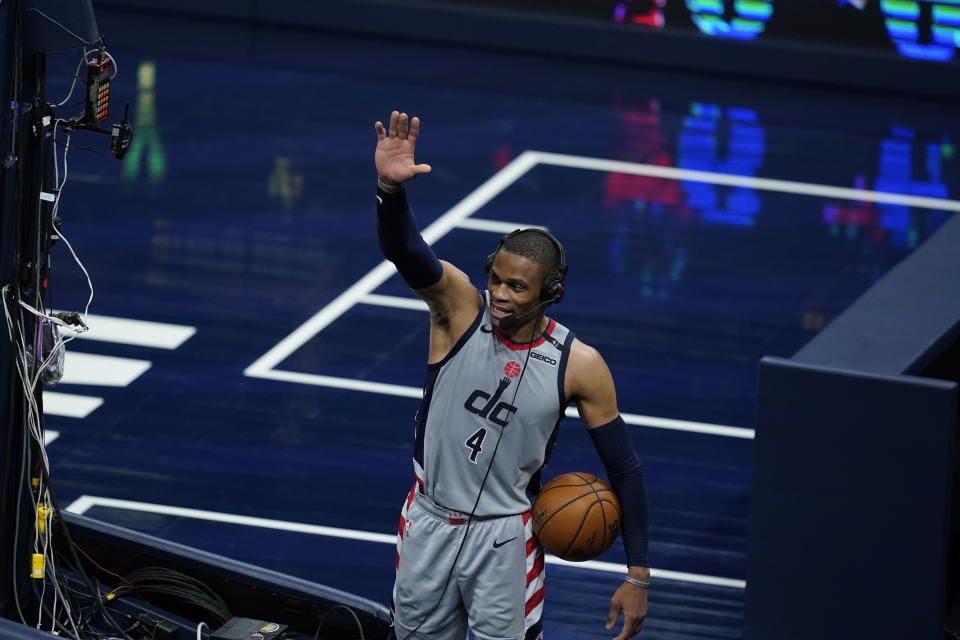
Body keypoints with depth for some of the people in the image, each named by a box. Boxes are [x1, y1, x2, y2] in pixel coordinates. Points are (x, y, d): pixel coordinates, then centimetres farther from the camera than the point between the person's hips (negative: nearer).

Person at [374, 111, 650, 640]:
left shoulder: (579, 366, -14)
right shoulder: (460, 308, -13)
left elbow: (625, 470, -6)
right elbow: (405, 251, -33)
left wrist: (638, 577, -8)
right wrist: (391, 189, -56)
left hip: (504, 537, -2)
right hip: (429, 523, 2)